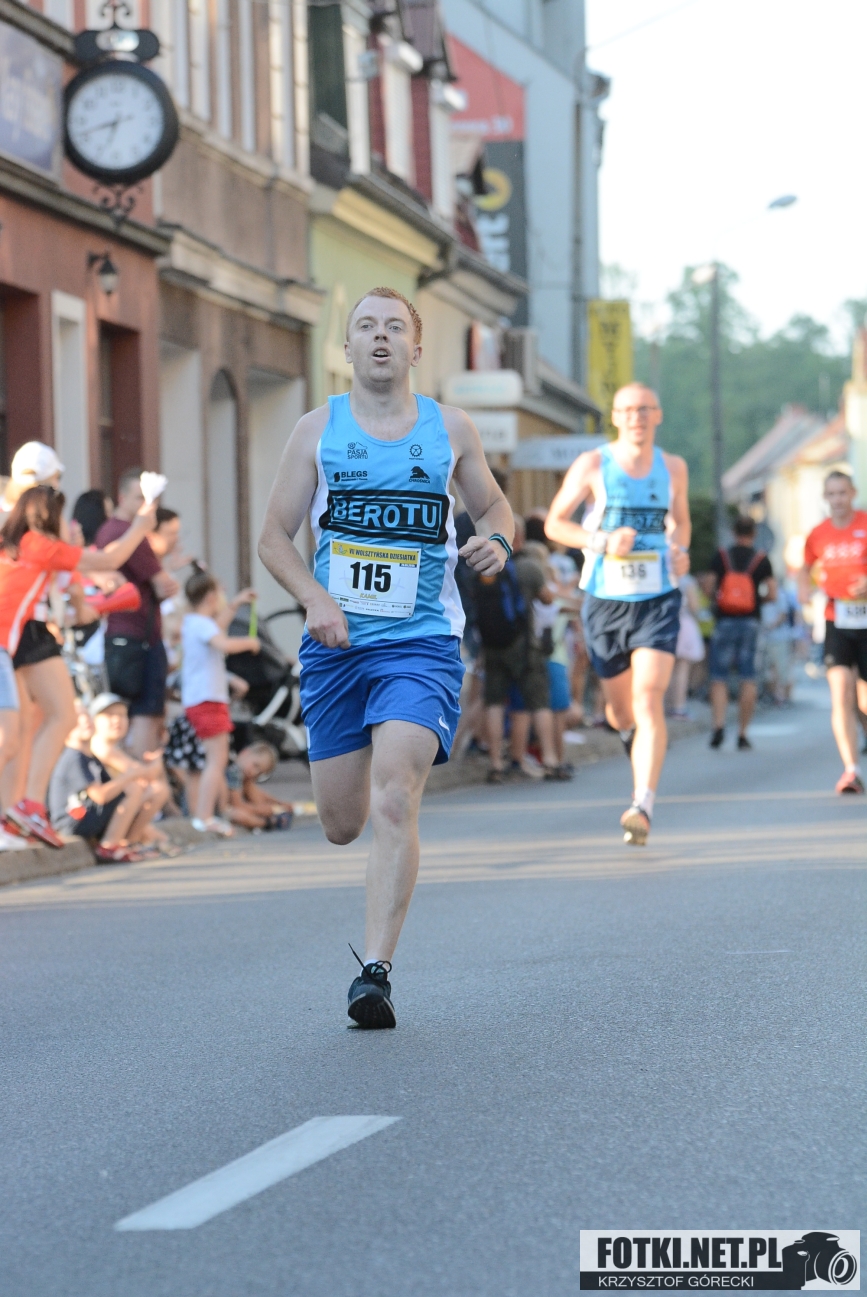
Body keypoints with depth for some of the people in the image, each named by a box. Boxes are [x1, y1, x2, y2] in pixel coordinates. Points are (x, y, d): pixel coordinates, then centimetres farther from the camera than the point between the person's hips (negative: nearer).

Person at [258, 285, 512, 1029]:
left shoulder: (451, 430, 7)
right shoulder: (319, 430, 6)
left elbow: (493, 505, 21)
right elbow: (275, 535, 7)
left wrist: (498, 542, -4)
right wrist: (314, 598, -11)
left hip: (421, 642, -2)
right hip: (335, 644, 2)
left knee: (394, 801, -20)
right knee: (341, 822, 7)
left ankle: (376, 970, -21)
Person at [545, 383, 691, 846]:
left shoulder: (672, 467, 6)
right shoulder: (592, 465, -2)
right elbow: (554, 523, 0)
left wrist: (680, 551, 1)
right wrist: (602, 541, -16)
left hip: (658, 600, 0)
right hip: (604, 600, 0)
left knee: (649, 700, -18)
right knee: (620, 710, 12)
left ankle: (642, 807, -25)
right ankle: (636, 744, 50)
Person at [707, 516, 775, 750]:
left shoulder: (720, 557, -1)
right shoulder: (762, 560, -1)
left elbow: (710, 588, -1)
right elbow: (772, 594, -2)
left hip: (724, 623, 0)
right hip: (750, 623, 0)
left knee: (719, 679, 4)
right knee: (748, 680, 7)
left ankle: (719, 725, -17)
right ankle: (742, 734, 6)